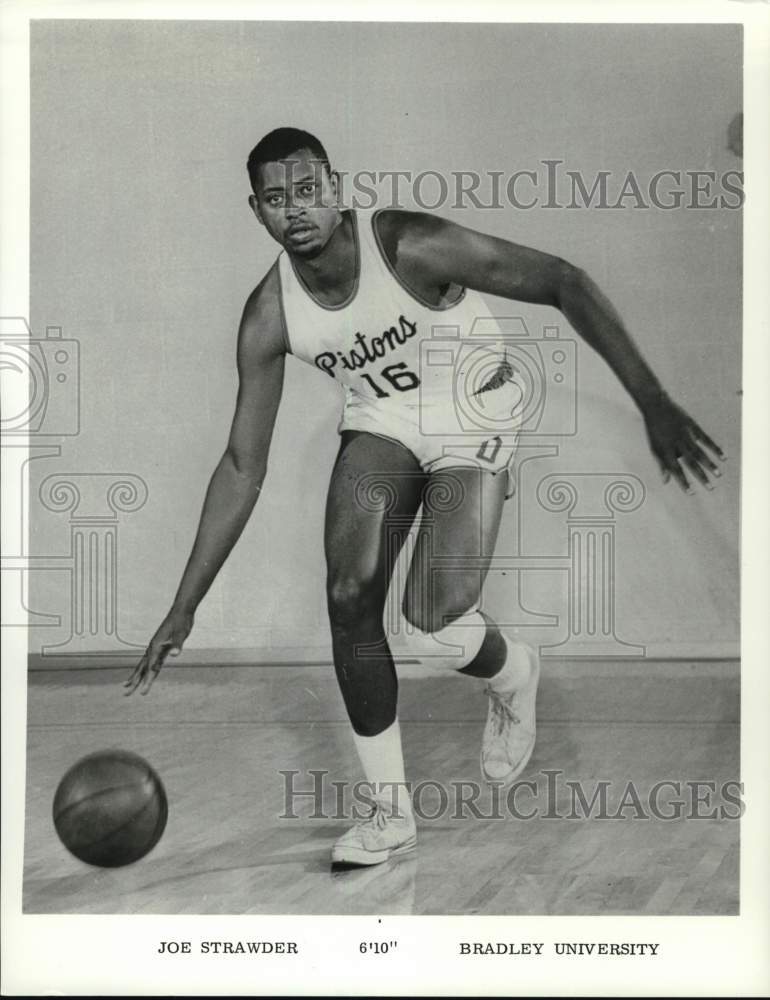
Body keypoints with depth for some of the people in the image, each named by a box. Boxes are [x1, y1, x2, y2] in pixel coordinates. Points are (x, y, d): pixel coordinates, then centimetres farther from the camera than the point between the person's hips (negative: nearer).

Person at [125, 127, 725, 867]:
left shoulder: (412, 247, -28)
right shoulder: (268, 315, -15)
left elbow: (564, 285, -24)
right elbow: (243, 465, -9)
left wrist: (652, 403, -33)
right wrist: (184, 608, -11)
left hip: (473, 417, -4)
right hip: (380, 420, 4)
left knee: (434, 622, -18)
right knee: (348, 599, -13)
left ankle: (513, 678, 20)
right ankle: (391, 813, 3)